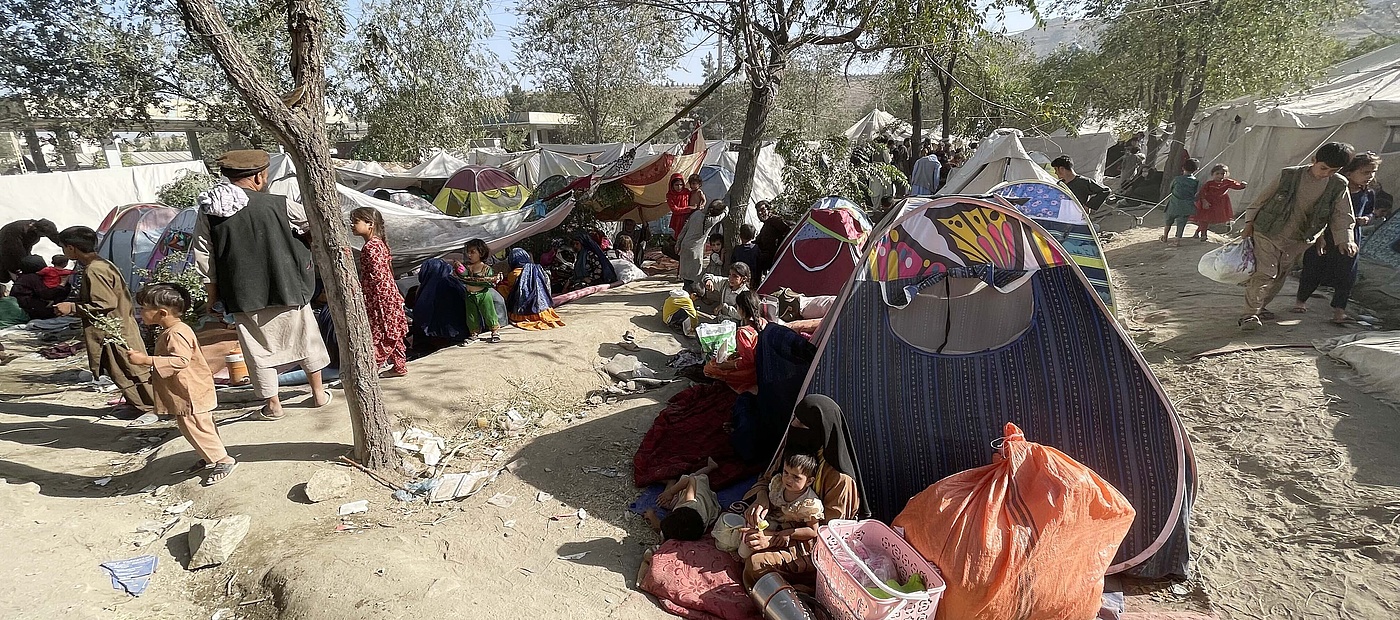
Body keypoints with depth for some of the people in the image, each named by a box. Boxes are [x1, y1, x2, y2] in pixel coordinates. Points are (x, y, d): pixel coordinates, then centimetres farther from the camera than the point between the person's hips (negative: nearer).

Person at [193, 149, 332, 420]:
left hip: (243, 295, 1)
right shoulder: (277, 205, -10)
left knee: (259, 349, 11)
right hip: (287, 287, -1)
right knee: (305, 337, 15)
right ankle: (319, 393, 25)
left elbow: (204, 257, 2)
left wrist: (212, 293, 11)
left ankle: (273, 405, 19)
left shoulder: (208, 211, -2)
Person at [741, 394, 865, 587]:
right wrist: (761, 497, -19)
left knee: (756, 564, -24)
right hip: (785, 524, 7)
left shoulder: (840, 477, -27)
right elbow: (767, 478, 5)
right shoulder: (796, 448, -8)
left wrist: (774, 538, -27)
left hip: (815, 545, -7)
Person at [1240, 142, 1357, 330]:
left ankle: (1259, 307, 29)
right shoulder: (1289, 175, -10)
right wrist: (1249, 224, 1)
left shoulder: (1338, 186, -3)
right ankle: (1249, 315, -9)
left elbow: (1342, 216, 2)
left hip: (1295, 241, 4)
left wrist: (1345, 239, -13)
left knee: (1279, 277, 13)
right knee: (1264, 273, -13)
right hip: (1267, 233, -4)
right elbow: (1261, 199, 0)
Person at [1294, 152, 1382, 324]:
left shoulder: (1369, 194, 3)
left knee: (1346, 277, 2)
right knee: (1312, 271, 7)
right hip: (1324, 238, -4)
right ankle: (1301, 301, 27)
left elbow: (1369, 212, 19)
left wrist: (1365, 219, -6)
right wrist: (1319, 238, -13)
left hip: (1349, 241, 4)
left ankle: (1339, 311, 9)